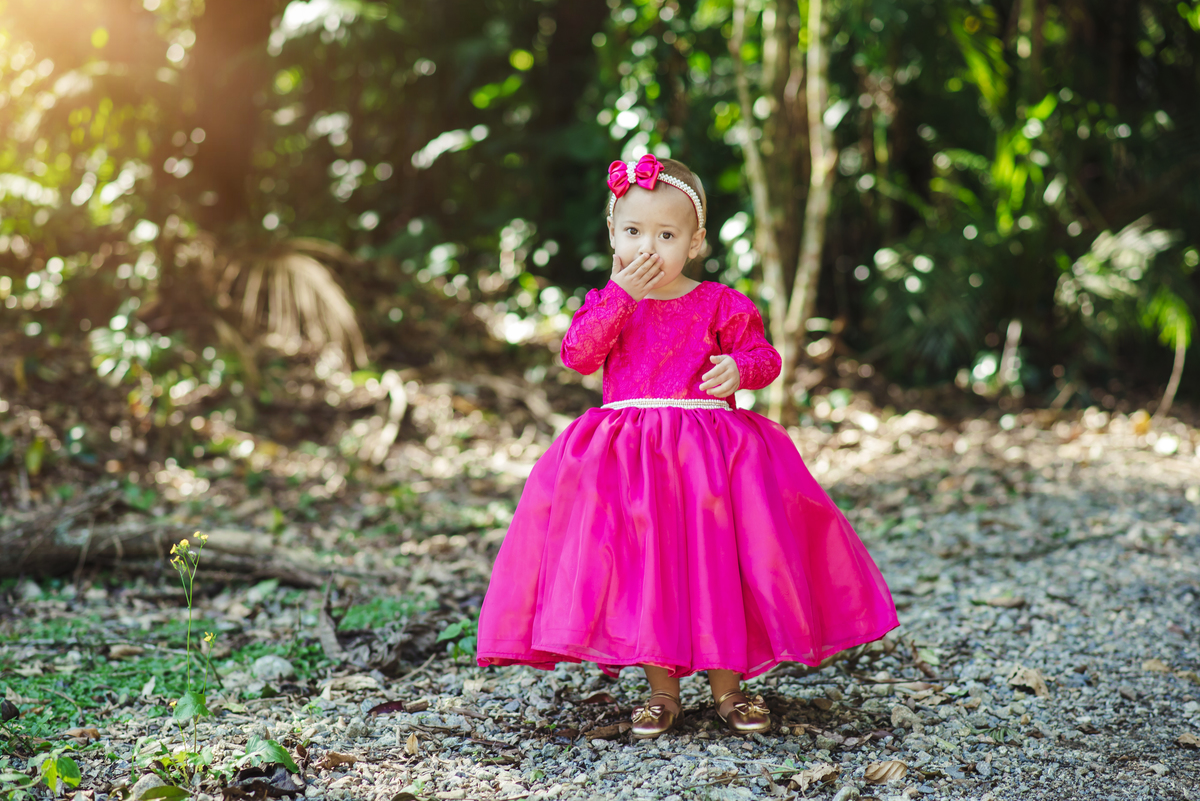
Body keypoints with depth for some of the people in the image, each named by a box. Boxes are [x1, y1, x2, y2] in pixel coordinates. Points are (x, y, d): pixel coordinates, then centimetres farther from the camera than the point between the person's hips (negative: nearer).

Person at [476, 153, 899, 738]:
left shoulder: (718, 304, 2)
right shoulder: (605, 304, 7)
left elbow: (763, 355, 1)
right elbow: (577, 354, -9)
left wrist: (739, 368, -22)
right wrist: (621, 293, -14)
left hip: (711, 446, -1)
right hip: (628, 458, 1)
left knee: (717, 562, 0)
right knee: (644, 566, 0)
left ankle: (727, 684, 16)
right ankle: (661, 689, 13)